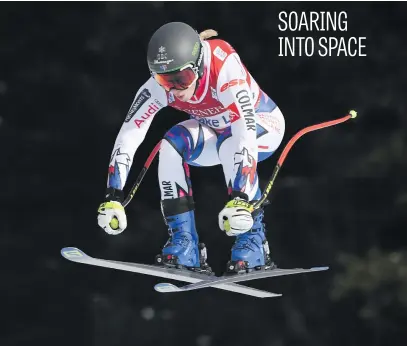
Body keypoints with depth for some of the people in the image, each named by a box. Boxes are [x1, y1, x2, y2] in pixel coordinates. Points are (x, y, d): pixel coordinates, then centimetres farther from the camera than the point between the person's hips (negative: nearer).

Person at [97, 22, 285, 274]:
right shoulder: (158, 86, -25)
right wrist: (113, 197, -38)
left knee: (229, 142, -36)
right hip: (214, 130, 5)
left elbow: (246, 132, -47)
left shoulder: (225, 71, -39)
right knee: (172, 144, -24)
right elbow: (129, 135, -28)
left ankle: (252, 239, -23)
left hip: (263, 123, -5)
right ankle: (184, 244, -16)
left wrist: (240, 199, -56)